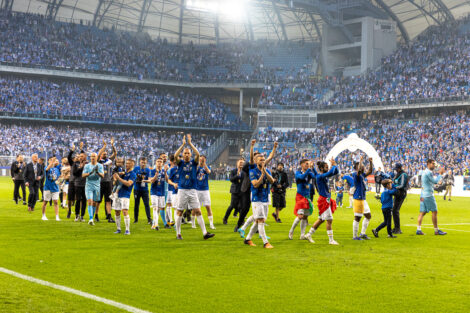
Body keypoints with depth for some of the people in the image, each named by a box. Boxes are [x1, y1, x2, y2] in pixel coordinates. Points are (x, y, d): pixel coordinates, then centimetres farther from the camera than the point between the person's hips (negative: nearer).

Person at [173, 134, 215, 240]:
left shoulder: (194, 163, 7)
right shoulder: (180, 163, 4)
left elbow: (197, 154, -10)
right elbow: (175, 156, -15)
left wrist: (190, 143, -11)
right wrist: (183, 144, -17)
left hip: (192, 191, 1)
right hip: (182, 190, -1)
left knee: (198, 211, -2)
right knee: (179, 212, 4)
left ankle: (205, 233, -4)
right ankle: (178, 234, 14)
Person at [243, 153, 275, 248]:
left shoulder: (267, 171, 9)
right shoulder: (253, 172, -7)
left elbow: (272, 181, -9)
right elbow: (256, 184, -19)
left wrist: (265, 171, -20)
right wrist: (262, 174, -22)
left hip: (266, 200, 6)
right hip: (257, 199, -6)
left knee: (257, 222, 11)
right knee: (260, 221, -11)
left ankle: (248, 239, 23)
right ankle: (265, 242, -10)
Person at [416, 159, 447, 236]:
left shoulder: (425, 172, 19)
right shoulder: (428, 172, -12)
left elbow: (433, 181, 25)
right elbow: (435, 181, -10)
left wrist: (440, 173, 20)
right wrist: (440, 174, 0)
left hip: (423, 195, 9)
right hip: (428, 195, -9)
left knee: (422, 212, 4)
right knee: (434, 212, -3)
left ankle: (418, 229, -2)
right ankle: (436, 230, 1)